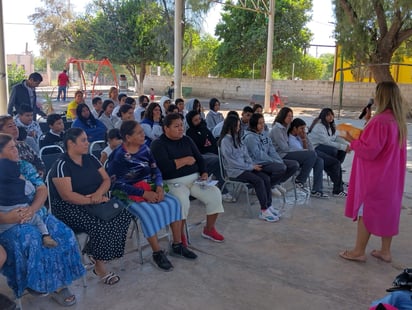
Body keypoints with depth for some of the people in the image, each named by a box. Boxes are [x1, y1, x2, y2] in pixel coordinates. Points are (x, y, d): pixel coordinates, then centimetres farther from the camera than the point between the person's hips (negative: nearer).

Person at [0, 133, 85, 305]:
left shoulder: (24, 166, 10)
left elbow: (42, 190, 2)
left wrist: (32, 209, -17)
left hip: (35, 215, 4)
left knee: (63, 234, -20)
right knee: (29, 239, -34)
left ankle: (57, 283, -8)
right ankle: (33, 282, -13)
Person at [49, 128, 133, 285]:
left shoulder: (91, 159, 11)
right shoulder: (61, 165, -11)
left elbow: (106, 179, 7)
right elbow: (67, 195, -20)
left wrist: (99, 193, -13)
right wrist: (91, 200, -21)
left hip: (96, 202, 7)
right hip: (70, 208, -7)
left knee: (124, 214, -16)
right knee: (99, 224, -32)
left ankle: (94, 252, -5)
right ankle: (100, 266, -12)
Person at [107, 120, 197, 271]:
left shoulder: (145, 149, 3)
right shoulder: (118, 156, -14)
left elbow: (155, 170, 5)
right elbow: (117, 184, -17)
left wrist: (159, 186, -16)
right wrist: (144, 193, -22)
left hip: (149, 188, 6)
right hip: (129, 194, -6)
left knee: (173, 203, -13)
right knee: (149, 212, -31)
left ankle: (177, 245, -1)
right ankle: (157, 253, -14)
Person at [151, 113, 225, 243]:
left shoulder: (186, 140, 14)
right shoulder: (158, 144, -5)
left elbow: (199, 158, 16)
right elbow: (164, 166, -19)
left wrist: (204, 173, -4)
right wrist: (185, 160, -9)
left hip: (195, 179, 6)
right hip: (174, 182, -6)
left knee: (215, 193, -14)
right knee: (182, 201, -35)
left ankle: (209, 229, 5)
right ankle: (180, 235, -12)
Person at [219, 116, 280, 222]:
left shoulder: (237, 138, 14)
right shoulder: (225, 141, -11)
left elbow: (245, 153, 15)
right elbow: (232, 161, -15)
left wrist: (252, 164, -4)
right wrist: (251, 167, -12)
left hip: (244, 167, 7)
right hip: (234, 171, -7)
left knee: (266, 178, -13)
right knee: (258, 181, -25)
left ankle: (269, 206, -13)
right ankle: (264, 211, -21)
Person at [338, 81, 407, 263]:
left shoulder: (380, 121, -22)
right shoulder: (398, 120, 6)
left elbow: (370, 150, -22)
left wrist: (352, 141, -9)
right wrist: (361, 138, 8)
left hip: (375, 177, -8)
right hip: (391, 176, 8)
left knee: (366, 210, 2)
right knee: (387, 209, 14)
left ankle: (359, 251, 11)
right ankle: (385, 251, 25)